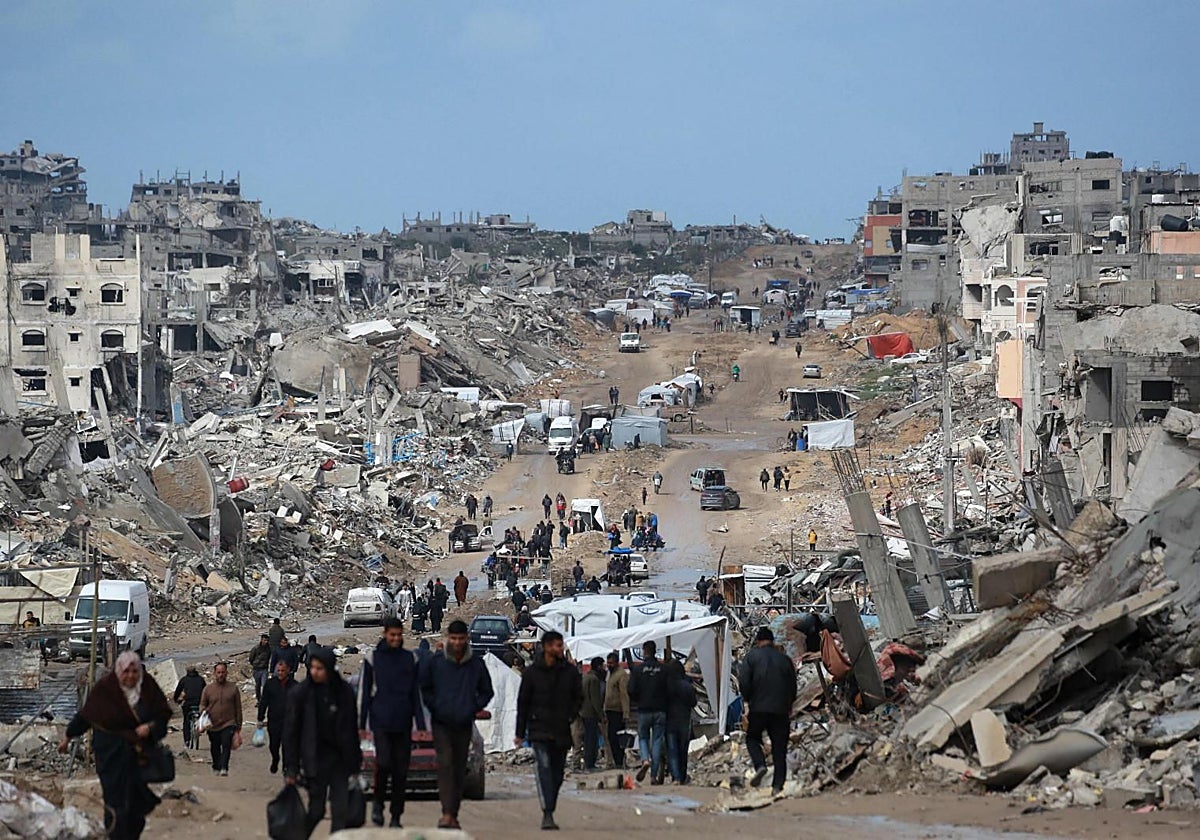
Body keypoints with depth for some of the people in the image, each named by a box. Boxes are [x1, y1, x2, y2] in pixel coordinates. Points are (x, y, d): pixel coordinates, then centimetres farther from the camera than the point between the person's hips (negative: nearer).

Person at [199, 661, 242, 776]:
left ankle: (224, 769, -26)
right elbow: (202, 705, 11)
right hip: (213, 726, 2)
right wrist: (203, 712, -14)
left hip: (228, 724, -2)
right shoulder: (208, 689, 6)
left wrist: (238, 727, 7)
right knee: (215, 749, 12)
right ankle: (216, 768, 29)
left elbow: (238, 709, 9)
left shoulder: (233, 689, 4)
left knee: (226, 747, -18)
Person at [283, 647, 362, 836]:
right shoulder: (301, 693, -5)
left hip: (340, 758, 2)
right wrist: (291, 769, -5)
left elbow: (352, 729, 9)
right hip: (315, 760, -2)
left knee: (341, 810, -2)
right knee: (316, 810, -1)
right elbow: (290, 732, -2)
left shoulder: (344, 691, 2)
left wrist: (355, 762, 9)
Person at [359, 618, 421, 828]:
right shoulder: (372, 657, 4)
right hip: (381, 722, -2)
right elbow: (364, 692, 5)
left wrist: (421, 723, 6)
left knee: (401, 770, 1)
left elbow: (416, 692, 13)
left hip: (403, 723, 2)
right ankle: (378, 803, 6)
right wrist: (362, 724, 1)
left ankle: (396, 816, 8)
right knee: (384, 762, -17)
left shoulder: (410, 659, 10)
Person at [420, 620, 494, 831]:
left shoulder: (476, 664, 4)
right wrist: (434, 708, -1)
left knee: (459, 770, 7)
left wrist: (474, 709, 3)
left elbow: (486, 692, 15)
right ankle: (447, 813, -24)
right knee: (445, 764, -17)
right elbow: (424, 689, 9)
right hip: (441, 724, -3)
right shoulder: (434, 662, -2)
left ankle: (454, 815, 15)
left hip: (464, 725, 3)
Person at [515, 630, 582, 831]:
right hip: (539, 730, -3)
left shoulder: (570, 672, 6)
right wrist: (520, 733, 4)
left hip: (562, 731, 3)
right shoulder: (532, 672, 1)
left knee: (557, 773, 8)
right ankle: (547, 814, -24)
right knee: (544, 769, -17)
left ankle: (549, 812, 23)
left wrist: (570, 717, -3)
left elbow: (578, 698, 14)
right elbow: (523, 702, 5)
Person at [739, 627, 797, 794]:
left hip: (758, 708, -2)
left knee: (752, 738, 16)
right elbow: (792, 685, 12)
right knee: (779, 746, 5)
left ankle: (760, 766, -10)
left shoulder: (751, 657, 1)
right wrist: (789, 706, 21)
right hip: (781, 710, 2)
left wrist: (746, 702, -3)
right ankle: (778, 784, -1)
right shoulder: (785, 659, 10)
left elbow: (744, 681, -9)